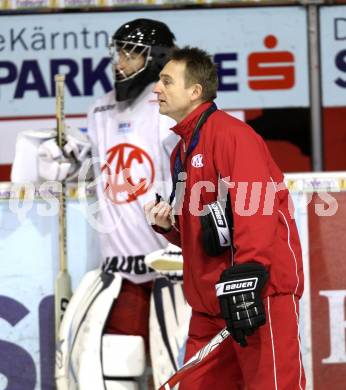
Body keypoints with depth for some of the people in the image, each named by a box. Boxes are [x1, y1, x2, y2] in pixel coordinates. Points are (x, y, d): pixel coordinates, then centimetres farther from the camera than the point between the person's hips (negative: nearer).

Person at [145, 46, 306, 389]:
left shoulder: (230, 133, -9)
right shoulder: (181, 151, 20)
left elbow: (256, 208, -21)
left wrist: (244, 279, -28)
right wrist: (169, 225, 5)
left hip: (260, 295, -9)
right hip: (210, 302, 9)